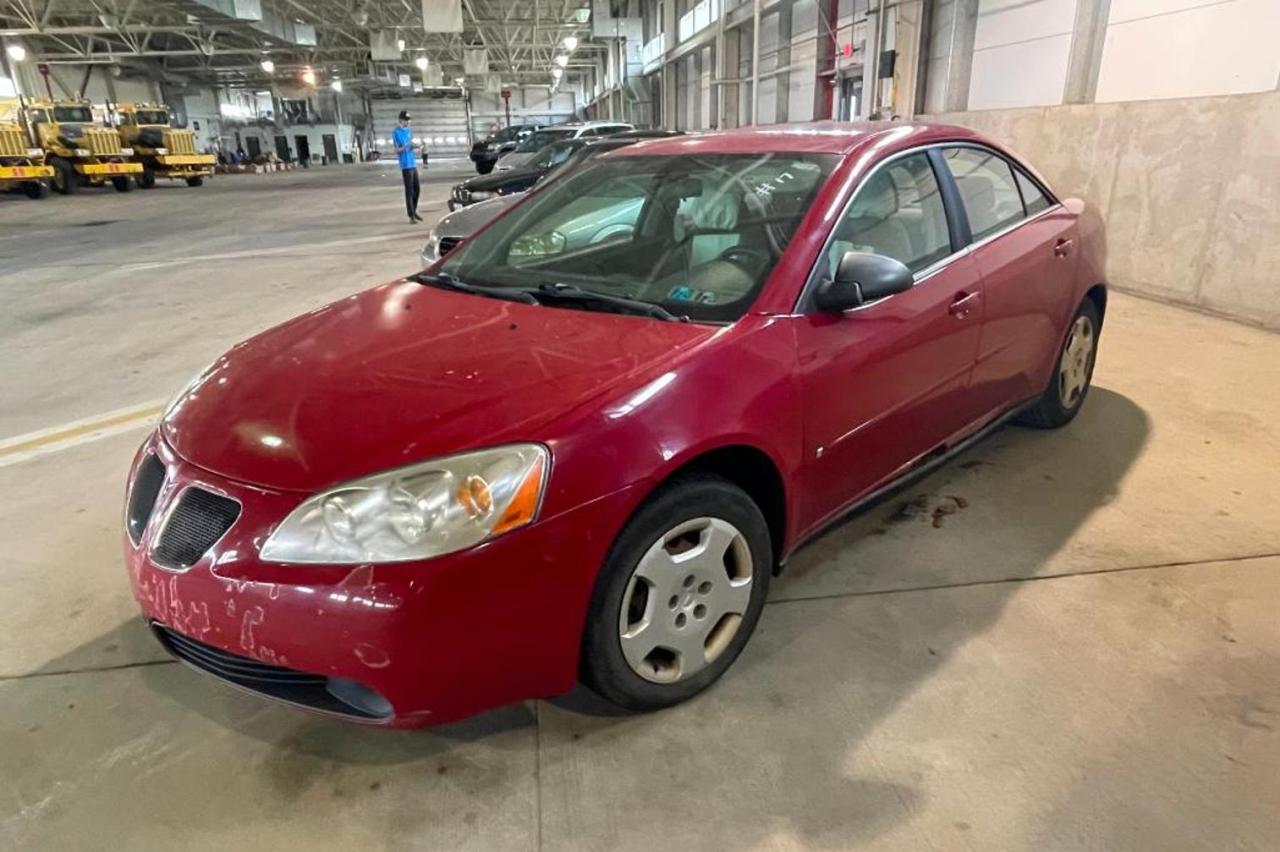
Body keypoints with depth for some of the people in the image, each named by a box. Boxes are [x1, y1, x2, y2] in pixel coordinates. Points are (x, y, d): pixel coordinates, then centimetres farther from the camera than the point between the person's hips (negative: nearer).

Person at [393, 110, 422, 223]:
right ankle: (411, 215, -4)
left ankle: (414, 211, 25)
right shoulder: (396, 133, -7)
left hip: (413, 163, 8)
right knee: (409, 190, -7)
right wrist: (406, 146, -26)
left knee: (417, 189, 12)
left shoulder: (409, 131, 15)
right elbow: (396, 150, -10)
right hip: (406, 165, -7)